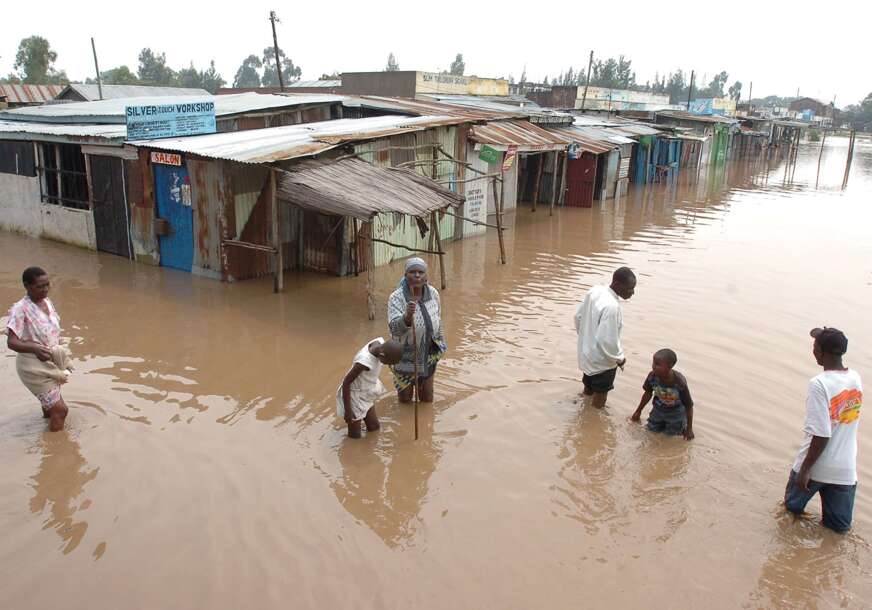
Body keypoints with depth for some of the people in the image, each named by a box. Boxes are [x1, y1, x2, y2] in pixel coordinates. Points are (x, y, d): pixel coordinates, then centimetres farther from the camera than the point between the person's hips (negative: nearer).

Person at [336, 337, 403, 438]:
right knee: (355, 436, 8)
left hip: (365, 395, 7)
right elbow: (346, 383, -26)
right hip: (354, 396, -7)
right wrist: (347, 411, -18)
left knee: (375, 428, 18)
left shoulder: (380, 342, -18)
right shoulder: (364, 361, -38)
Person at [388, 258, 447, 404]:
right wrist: (408, 315, -54)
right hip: (405, 354, -3)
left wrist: (440, 343, 14)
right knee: (405, 395, 14)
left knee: (427, 394, 17)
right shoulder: (396, 298, -24)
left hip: (428, 353, 3)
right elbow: (395, 329, -36)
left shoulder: (433, 294, -10)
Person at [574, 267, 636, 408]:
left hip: (587, 353, 8)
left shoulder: (595, 291, -8)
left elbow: (578, 316, 6)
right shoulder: (611, 306, -34)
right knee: (599, 401, 13)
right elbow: (607, 341, -31)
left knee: (588, 388, 30)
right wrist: (619, 358, -13)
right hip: (602, 361, -8)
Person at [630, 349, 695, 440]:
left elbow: (689, 406, -22)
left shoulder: (680, 383, -37)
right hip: (659, 409, 4)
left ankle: (683, 423, 29)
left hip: (676, 411, -3)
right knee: (652, 430, 11)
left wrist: (689, 429, -14)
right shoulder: (652, 376, -27)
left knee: (671, 434, 1)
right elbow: (648, 393, -4)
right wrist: (638, 411, 9)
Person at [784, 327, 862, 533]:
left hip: (816, 465, -5)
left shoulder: (819, 384, -23)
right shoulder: (855, 378, -3)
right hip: (845, 468, 5)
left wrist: (805, 469, -14)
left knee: (792, 507, 22)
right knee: (840, 526, 16)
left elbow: (821, 435, -25)